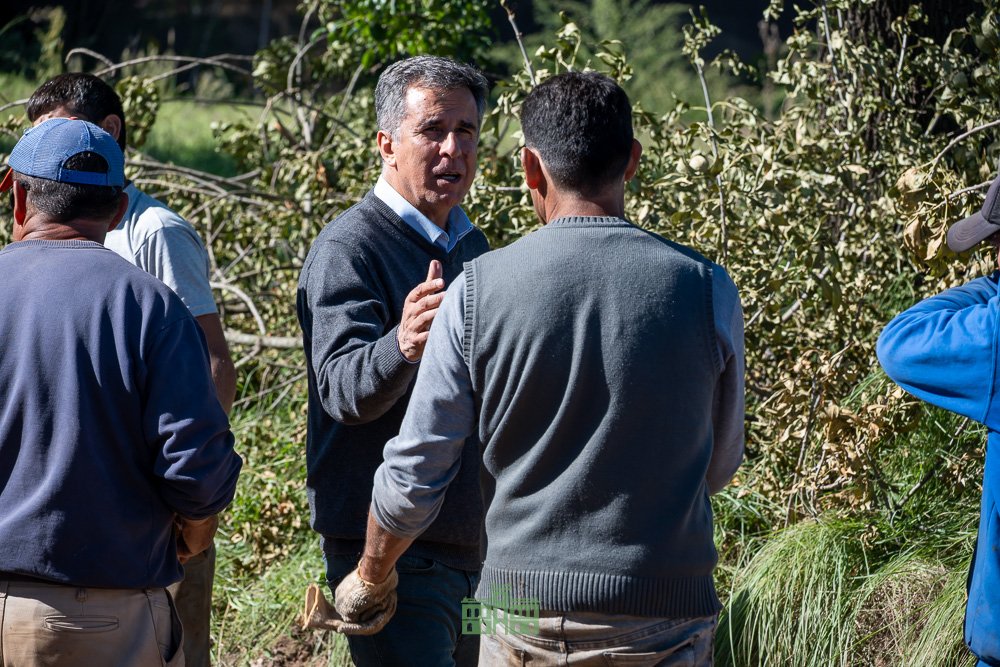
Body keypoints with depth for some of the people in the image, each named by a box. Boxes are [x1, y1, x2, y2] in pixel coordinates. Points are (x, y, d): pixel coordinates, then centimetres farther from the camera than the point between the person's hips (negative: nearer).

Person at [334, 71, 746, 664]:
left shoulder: (477, 291, -6)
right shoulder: (706, 289, -7)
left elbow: (414, 475, 1)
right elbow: (719, 466, 8)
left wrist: (371, 577, 19)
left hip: (524, 614, 1)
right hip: (660, 616, -1)